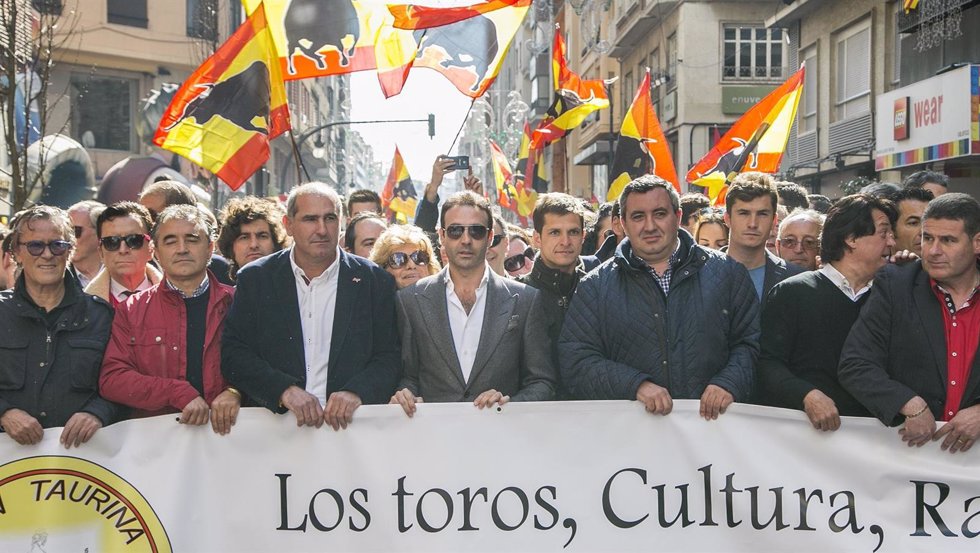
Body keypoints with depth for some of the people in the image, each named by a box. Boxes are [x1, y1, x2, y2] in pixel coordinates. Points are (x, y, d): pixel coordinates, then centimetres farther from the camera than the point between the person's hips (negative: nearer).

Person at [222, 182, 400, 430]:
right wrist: (284, 390, -12)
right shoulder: (254, 279, 7)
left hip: (349, 423, 0)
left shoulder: (375, 281, 5)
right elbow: (233, 353, 2)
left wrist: (356, 392, -14)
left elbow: (389, 357, 4)